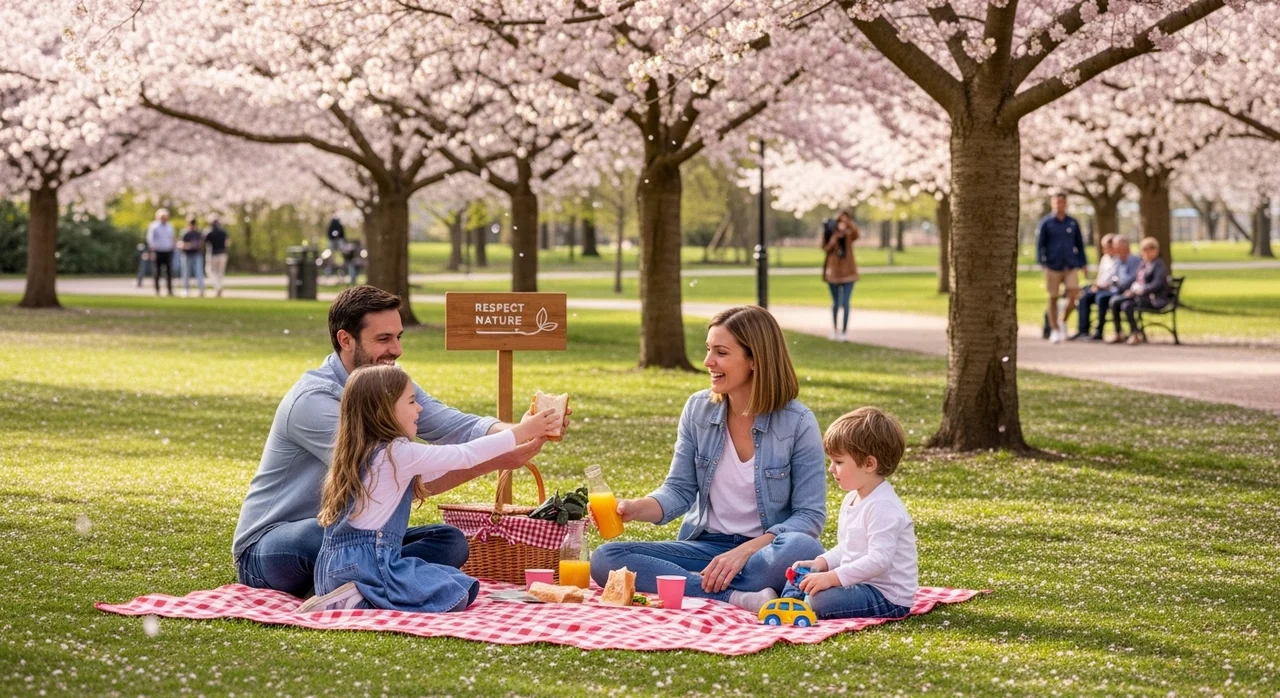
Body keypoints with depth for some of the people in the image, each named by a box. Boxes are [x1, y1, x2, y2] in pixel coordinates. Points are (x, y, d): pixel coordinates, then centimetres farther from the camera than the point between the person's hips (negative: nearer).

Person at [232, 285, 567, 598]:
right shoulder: (314, 401, -23)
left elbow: (457, 427, -8)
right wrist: (495, 461, -33)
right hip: (268, 547, -8)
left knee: (450, 541, -9)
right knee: (322, 534, -41)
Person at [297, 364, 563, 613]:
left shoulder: (361, 454, 17)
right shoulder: (398, 453, -10)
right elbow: (464, 456, -5)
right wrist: (521, 432, 3)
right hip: (366, 561, -9)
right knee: (455, 596, -15)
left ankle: (352, 598, 0)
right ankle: (358, 602, -17)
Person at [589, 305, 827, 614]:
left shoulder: (797, 423, -9)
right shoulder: (698, 409, 2)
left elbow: (810, 516, -11)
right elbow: (679, 490, 5)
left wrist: (745, 551, -24)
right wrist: (635, 509, -17)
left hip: (765, 552, -4)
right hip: (707, 546, 4)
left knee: (802, 549, -39)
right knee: (605, 559, -20)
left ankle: (692, 591, -27)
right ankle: (737, 598, -31)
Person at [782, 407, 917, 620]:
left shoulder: (883, 507, -22)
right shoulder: (851, 500, 12)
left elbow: (879, 560, -30)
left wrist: (832, 577, -32)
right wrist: (821, 563, 5)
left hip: (887, 596, -11)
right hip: (859, 582, 11)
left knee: (821, 601, -30)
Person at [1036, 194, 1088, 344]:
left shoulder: (1073, 223, 10)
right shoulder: (1046, 223, 2)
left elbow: (1080, 244, 17)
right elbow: (1040, 244, 2)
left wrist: (1083, 263, 12)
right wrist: (1042, 262, -9)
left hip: (1071, 265, 1)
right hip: (1053, 266, -1)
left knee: (1074, 292, -14)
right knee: (1053, 297, 3)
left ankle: (1063, 320, 10)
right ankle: (1054, 329, 14)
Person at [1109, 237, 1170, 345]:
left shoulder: (1160, 265, -5)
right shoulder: (1142, 265, 20)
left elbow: (1157, 284, -17)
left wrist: (1141, 290, -23)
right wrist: (1132, 290, 3)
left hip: (1154, 298, -8)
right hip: (1140, 294, 8)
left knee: (1127, 305, -31)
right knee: (1114, 301, -10)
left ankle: (1135, 335, -23)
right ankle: (1118, 333, -7)